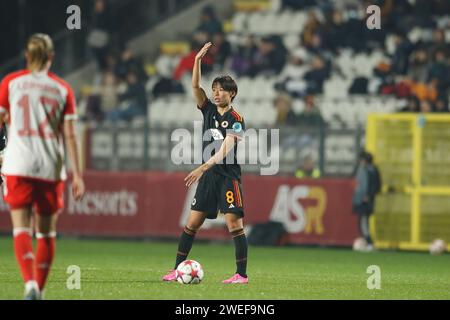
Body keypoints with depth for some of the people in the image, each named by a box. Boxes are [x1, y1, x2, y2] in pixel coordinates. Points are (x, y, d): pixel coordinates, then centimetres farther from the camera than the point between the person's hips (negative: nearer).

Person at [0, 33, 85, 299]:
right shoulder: (63, 89, 4)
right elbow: (70, 135, 0)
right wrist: (77, 174, 1)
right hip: (51, 168, 1)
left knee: (21, 228, -5)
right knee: (47, 232, 13)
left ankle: (31, 284, -25)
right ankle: (39, 290, 17)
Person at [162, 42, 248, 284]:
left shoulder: (236, 120, -9)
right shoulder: (209, 110, 10)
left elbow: (225, 150, -18)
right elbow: (195, 86, 1)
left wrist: (202, 168, -27)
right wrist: (197, 61, -12)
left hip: (228, 176, -6)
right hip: (208, 175, 6)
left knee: (234, 223, -11)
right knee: (192, 223, 4)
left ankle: (241, 274, -8)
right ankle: (177, 269, 8)